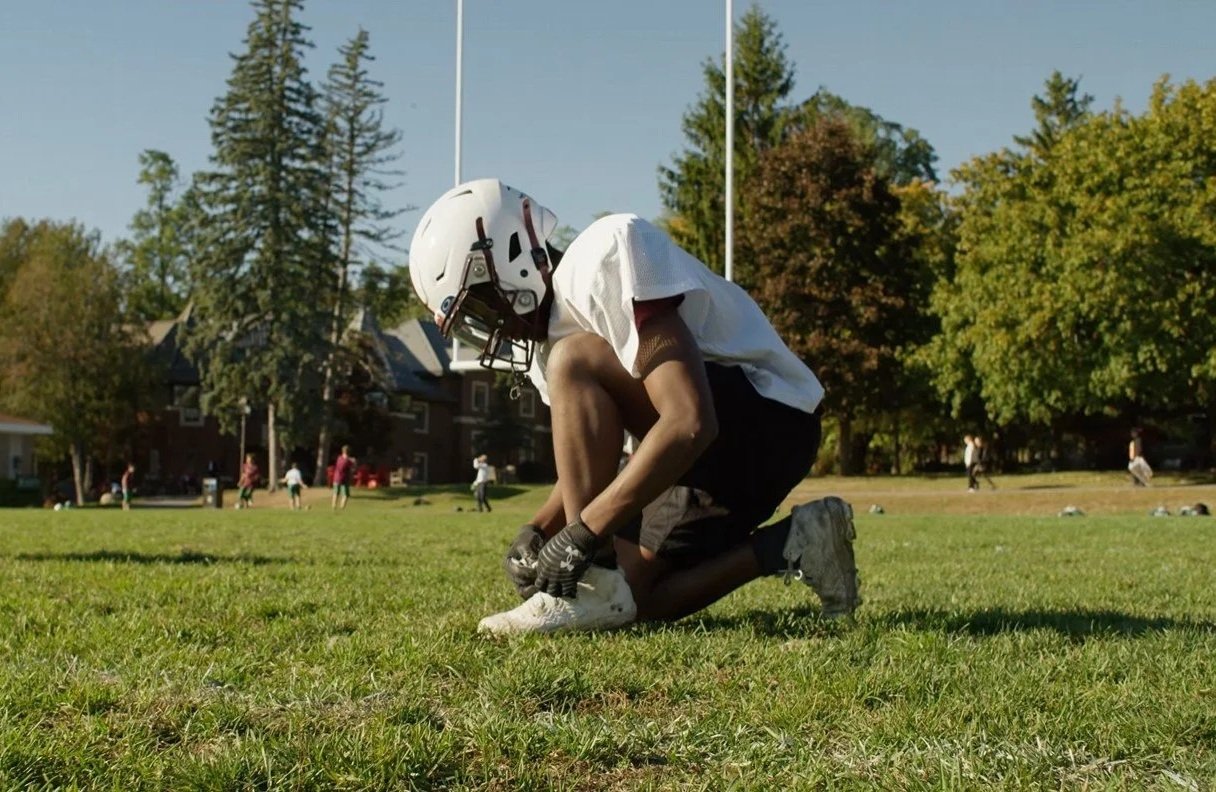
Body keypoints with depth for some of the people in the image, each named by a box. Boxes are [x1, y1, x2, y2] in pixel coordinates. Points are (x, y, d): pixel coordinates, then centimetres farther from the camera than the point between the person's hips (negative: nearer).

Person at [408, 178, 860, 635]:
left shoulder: (603, 262, -23)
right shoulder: (544, 336, 6)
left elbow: (690, 424, -31)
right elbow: (591, 467, 13)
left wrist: (579, 536, -29)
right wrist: (536, 530, -6)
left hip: (769, 422, -10)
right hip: (713, 447, 10)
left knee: (574, 364, -25)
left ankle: (592, 587, -22)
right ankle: (790, 544, 11)